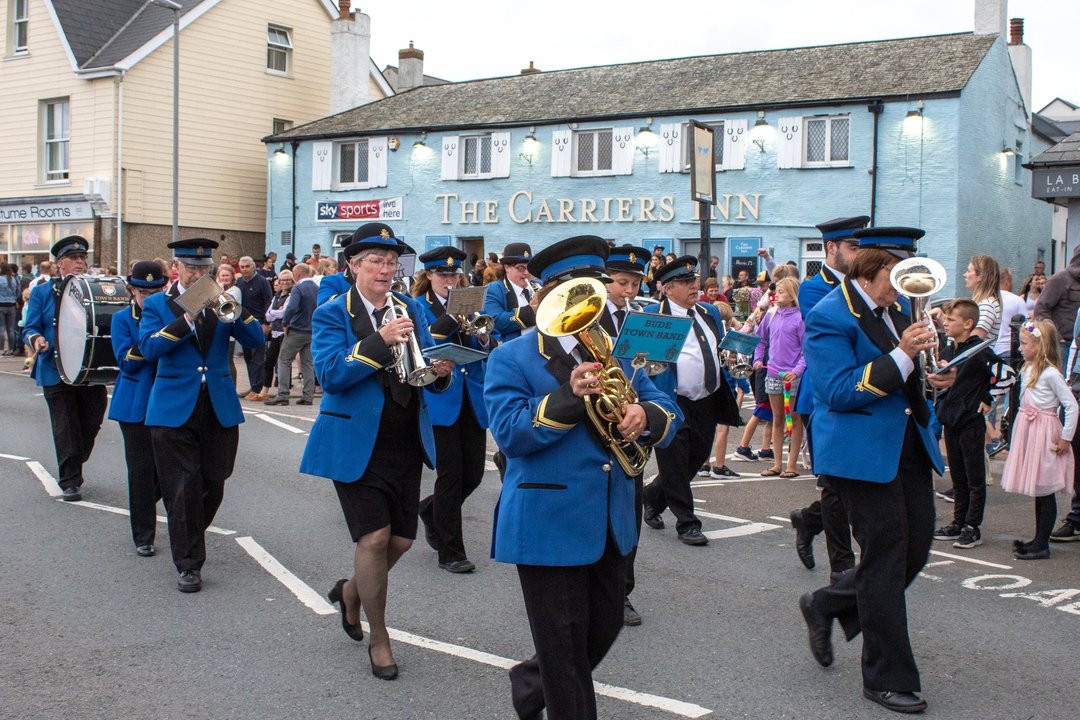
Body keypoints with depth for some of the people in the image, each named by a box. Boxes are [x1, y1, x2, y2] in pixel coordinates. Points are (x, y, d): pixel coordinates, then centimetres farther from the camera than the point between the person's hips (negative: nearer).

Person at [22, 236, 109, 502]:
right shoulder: (42, 292, 4)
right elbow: (30, 328, 2)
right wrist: (36, 340, -21)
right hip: (57, 373, -2)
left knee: (91, 424, 7)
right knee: (66, 428, -1)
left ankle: (73, 468, 30)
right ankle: (69, 482, 7)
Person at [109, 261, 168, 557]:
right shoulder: (122, 319, 1)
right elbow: (126, 361, -10)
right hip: (136, 405, -2)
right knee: (142, 470, -1)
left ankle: (145, 504, 38)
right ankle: (143, 536, 9)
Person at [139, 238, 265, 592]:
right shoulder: (157, 304, 4)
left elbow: (254, 340, -2)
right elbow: (149, 348, -13)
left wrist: (238, 309, -19)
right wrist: (187, 319, -22)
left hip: (220, 406, 3)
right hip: (175, 409, -3)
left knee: (213, 484, 10)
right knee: (184, 487, -5)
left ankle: (192, 537, 35)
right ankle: (188, 564, 4)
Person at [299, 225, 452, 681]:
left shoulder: (412, 309, 8)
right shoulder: (332, 314, -5)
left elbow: (425, 368, 9)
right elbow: (331, 375, -18)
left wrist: (440, 372, -15)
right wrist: (381, 340, -26)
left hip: (407, 443, 5)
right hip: (356, 443, -5)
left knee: (400, 540, 8)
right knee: (374, 537, -8)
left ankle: (351, 591, 38)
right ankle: (379, 639, 11)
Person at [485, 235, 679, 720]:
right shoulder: (512, 358, -5)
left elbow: (667, 411, 6)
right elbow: (508, 432, -18)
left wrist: (645, 414, -17)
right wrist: (568, 397, -28)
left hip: (611, 522, 6)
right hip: (550, 524, -6)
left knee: (603, 629, 18)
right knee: (565, 645, 2)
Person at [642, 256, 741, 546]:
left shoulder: (710, 312, 14)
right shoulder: (653, 316, -6)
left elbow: (723, 348, 23)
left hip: (707, 402, 7)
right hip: (673, 402, -6)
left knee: (695, 461, 14)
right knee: (675, 466, -1)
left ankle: (652, 497, 34)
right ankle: (687, 524, 9)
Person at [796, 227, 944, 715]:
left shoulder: (895, 310, 12)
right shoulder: (829, 317, -14)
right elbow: (839, 391, -23)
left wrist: (925, 365, 8)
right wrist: (901, 356, -27)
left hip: (908, 447, 9)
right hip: (863, 451, -8)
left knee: (916, 548, 10)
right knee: (885, 558, -3)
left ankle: (826, 605, 31)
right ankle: (888, 679, 11)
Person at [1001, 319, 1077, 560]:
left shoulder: (1050, 373, -15)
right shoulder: (1028, 369, 10)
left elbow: (1072, 406, -15)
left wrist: (1066, 438, -13)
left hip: (1045, 435, -8)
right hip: (1029, 431, 8)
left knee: (1045, 491, -2)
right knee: (1037, 492, 14)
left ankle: (1042, 545, 3)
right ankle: (1038, 539, 22)